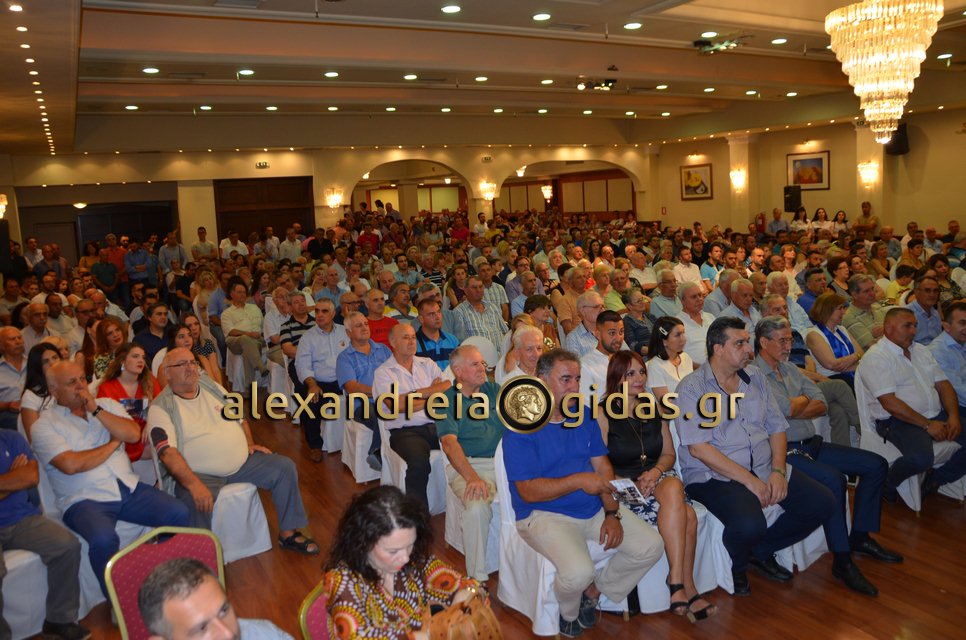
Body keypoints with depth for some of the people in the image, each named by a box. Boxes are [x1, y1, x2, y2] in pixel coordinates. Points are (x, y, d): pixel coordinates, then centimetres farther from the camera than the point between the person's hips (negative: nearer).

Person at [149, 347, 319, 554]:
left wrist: (249, 444, 6)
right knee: (199, 504, -37)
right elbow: (168, 453, -19)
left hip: (242, 463, 6)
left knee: (285, 467, -6)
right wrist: (194, 485, -31)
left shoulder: (212, 388, 12)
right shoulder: (161, 408, -7)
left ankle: (288, 533, 6)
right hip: (198, 475, -6)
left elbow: (240, 418, 23)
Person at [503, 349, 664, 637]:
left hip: (595, 509, 7)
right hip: (545, 514, -6)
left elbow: (603, 467, 5)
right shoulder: (521, 428, -14)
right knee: (578, 571, -31)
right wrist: (578, 481, -26)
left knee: (652, 546, -4)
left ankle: (594, 592, 16)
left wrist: (612, 513, -8)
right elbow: (529, 492, -18)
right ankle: (569, 613, 7)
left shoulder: (584, 415, 7)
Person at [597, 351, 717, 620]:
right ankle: (686, 587, -24)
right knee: (686, 514, -30)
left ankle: (677, 579, -18)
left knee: (688, 516, -30)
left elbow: (669, 453, 15)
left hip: (658, 478, 5)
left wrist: (655, 472, -6)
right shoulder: (603, 414, -3)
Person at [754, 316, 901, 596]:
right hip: (785, 451, -10)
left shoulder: (790, 369, 16)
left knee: (876, 464, 7)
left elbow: (821, 404, 8)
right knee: (834, 480, -32)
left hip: (811, 444, 10)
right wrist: (804, 399, -1)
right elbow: (788, 409, -22)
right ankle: (842, 560, -18)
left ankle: (860, 536, 17)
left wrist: (794, 408, -10)